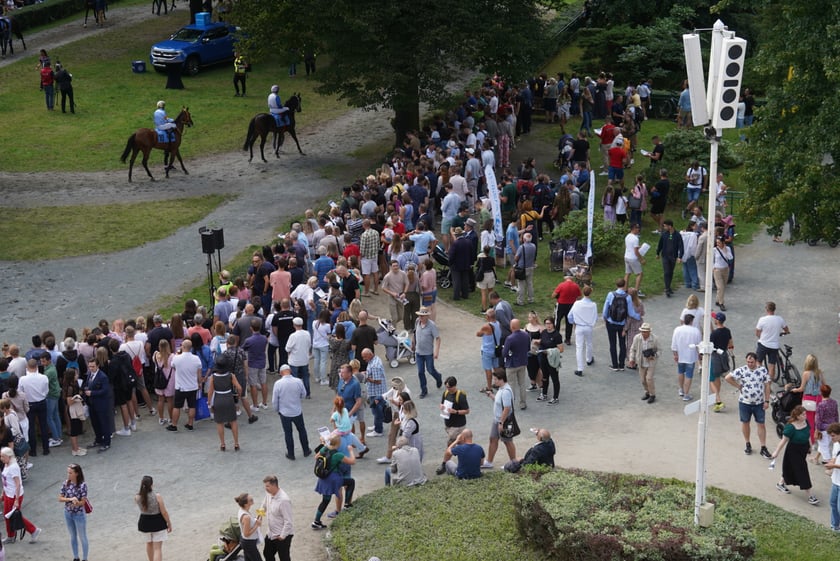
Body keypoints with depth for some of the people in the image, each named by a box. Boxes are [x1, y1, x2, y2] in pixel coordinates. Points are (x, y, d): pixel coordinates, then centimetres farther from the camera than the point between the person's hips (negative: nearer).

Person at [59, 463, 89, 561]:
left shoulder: (82, 485, -20)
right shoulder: (66, 483, -7)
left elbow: (83, 502, -18)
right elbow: (60, 498, -7)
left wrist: (76, 503, -38)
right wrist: (70, 499, -24)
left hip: (79, 514, -5)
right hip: (68, 514, 5)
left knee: (82, 537, 10)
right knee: (73, 536, 19)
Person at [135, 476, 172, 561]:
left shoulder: (137, 497, -13)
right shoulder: (157, 496, -22)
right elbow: (164, 512, -15)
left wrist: (143, 488, 3)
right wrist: (169, 523, 0)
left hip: (145, 523, 4)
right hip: (158, 522, -4)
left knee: (149, 544, 28)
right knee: (158, 548, -1)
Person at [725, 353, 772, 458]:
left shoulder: (763, 370, -3)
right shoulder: (742, 370, -8)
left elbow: (767, 386, 0)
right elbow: (728, 377, -8)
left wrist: (767, 401, -4)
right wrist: (738, 386, -6)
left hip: (759, 403, 0)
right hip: (744, 402, 0)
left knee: (761, 424, 2)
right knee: (745, 423, 12)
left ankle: (763, 447, 6)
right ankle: (747, 444, 30)